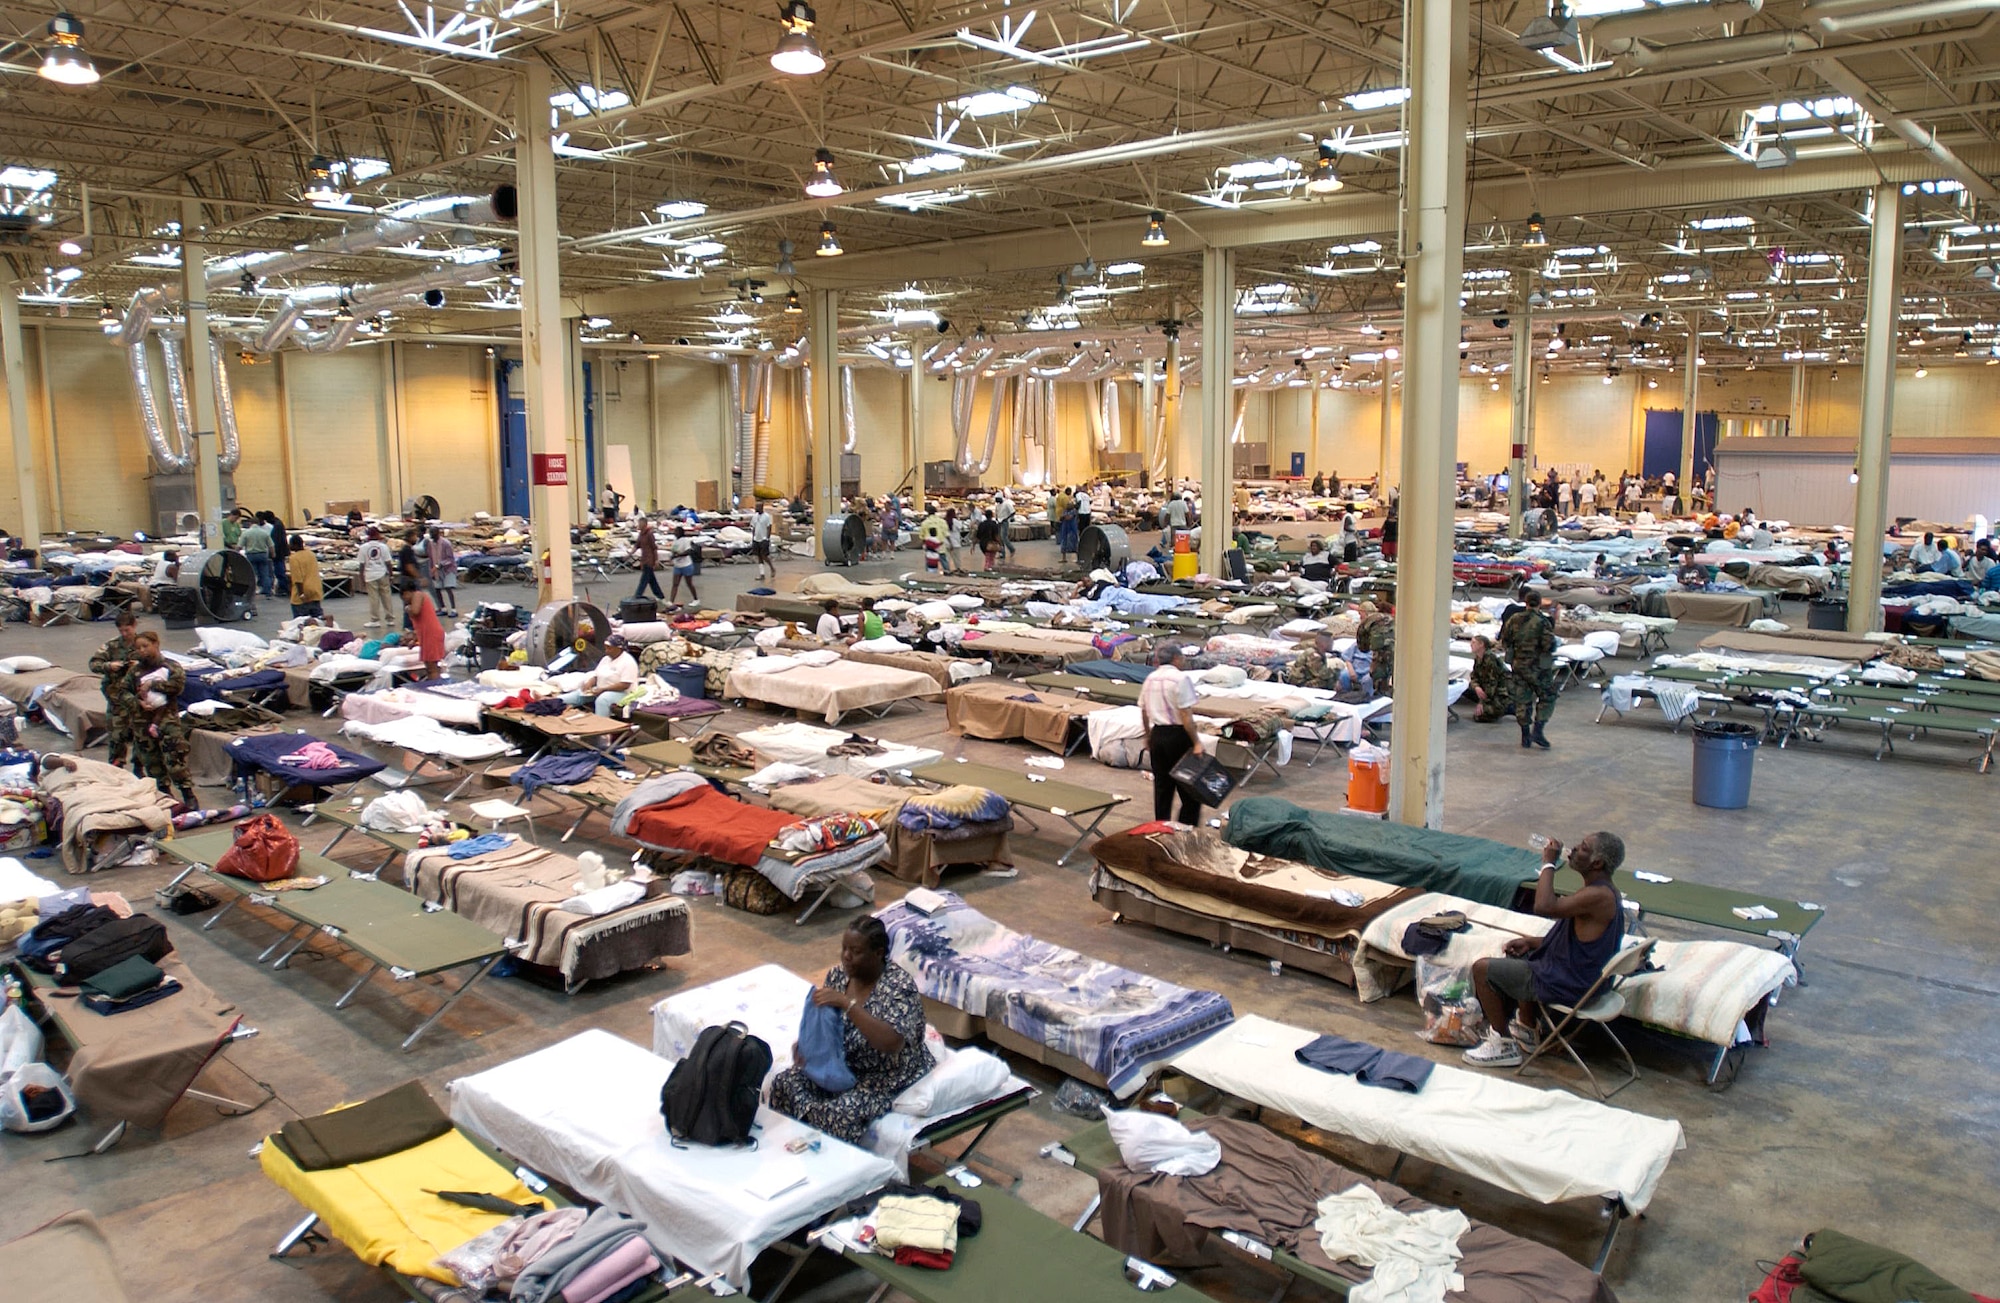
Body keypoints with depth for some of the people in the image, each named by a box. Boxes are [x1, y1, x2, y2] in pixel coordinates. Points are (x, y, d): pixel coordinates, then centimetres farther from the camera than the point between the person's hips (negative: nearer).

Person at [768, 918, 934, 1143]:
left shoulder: (899, 986, -22)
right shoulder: (838, 974, -3)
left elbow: (891, 1044, -35)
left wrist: (847, 1004, -38)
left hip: (888, 1076, -7)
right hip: (842, 1063, 7)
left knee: (841, 1112, -31)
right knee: (784, 1083, -13)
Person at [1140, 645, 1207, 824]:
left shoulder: (1150, 678, 7)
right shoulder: (1180, 678, -15)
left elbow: (1143, 712, 13)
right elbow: (1185, 715, -19)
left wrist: (1148, 737, 25)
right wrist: (1196, 743, -16)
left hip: (1157, 734, 7)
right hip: (1178, 735, -7)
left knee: (1162, 785, 15)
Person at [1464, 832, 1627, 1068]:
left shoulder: (1599, 896, -27)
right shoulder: (1600, 890, 6)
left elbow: (1544, 906, -38)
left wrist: (1549, 863, -26)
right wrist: (1531, 942, 7)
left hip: (1565, 985, -11)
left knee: (1481, 969, -7)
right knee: (1520, 956, 33)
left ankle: (1504, 1046, 3)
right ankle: (1527, 1030, 38)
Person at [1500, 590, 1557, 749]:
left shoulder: (1514, 619, 0)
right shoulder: (1543, 622, -15)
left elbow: (1504, 641, 6)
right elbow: (1550, 646, -18)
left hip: (1518, 664, 4)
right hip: (1538, 667, -4)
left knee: (1522, 700, 11)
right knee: (1547, 697, 10)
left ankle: (1525, 736, 14)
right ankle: (1537, 730, -2)